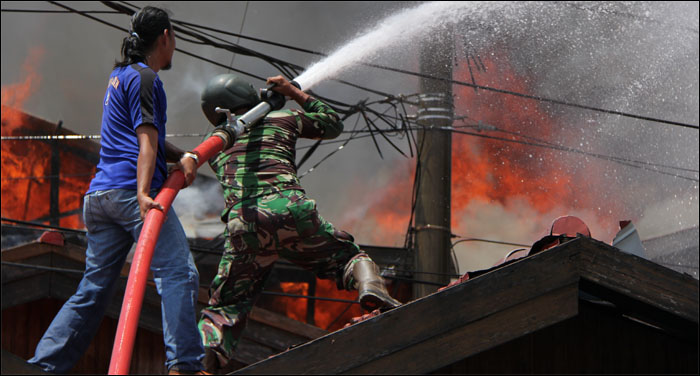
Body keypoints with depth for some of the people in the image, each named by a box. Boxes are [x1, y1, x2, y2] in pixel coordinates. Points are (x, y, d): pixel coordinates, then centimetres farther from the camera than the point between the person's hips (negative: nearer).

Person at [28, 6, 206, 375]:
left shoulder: (120, 75, 26)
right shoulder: (144, 77, -2)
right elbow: (146, 141, -15)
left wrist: (183, 156, 4)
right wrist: (143, 193, -25)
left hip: (99, 194, 9)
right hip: (129, 189, -9)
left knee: (94, 288, 10)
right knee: (178, 273, -13)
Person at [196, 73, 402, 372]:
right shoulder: (282, 119, 23)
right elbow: (332, 124, 37)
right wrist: (294, 93, 42)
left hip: (241, 222, 1)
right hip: (289, 210, -1)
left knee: (225, 308, 10)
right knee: (348, 256, 16)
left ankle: (206, 349, -20)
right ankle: (371, 288, -17)